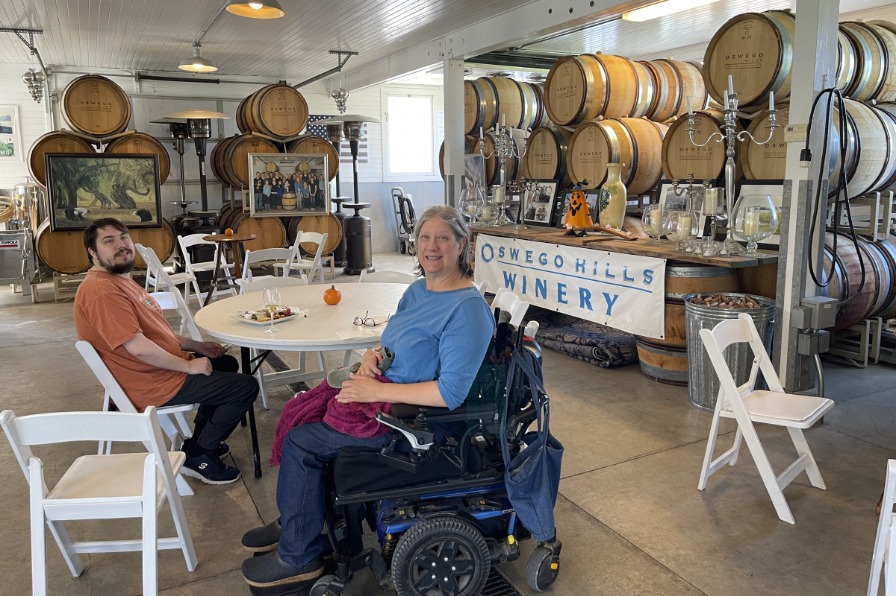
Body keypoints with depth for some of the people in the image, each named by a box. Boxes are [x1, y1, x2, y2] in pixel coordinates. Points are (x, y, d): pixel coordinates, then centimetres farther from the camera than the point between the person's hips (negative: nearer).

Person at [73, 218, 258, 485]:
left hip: (161, 367, 11)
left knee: (226, 363, 27)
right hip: (152, 386, -11)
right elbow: (137, 346, -30)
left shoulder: (119, 280, 11)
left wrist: (195, 346, 11)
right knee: (246, 387, -11)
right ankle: (198, 456, 4)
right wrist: (188, 365, -19)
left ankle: (200, 440, 29)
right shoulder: (102, 291, -24)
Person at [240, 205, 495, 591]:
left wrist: (378, 391, -26)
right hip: (383, 392, 9)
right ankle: (294, 522, 26)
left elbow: (451, 392, -29)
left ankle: (298, 557, 12)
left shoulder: (467, 308, -23)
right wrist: (373, 353, -6)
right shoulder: (417, 290, 6)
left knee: (301, 442, -8)